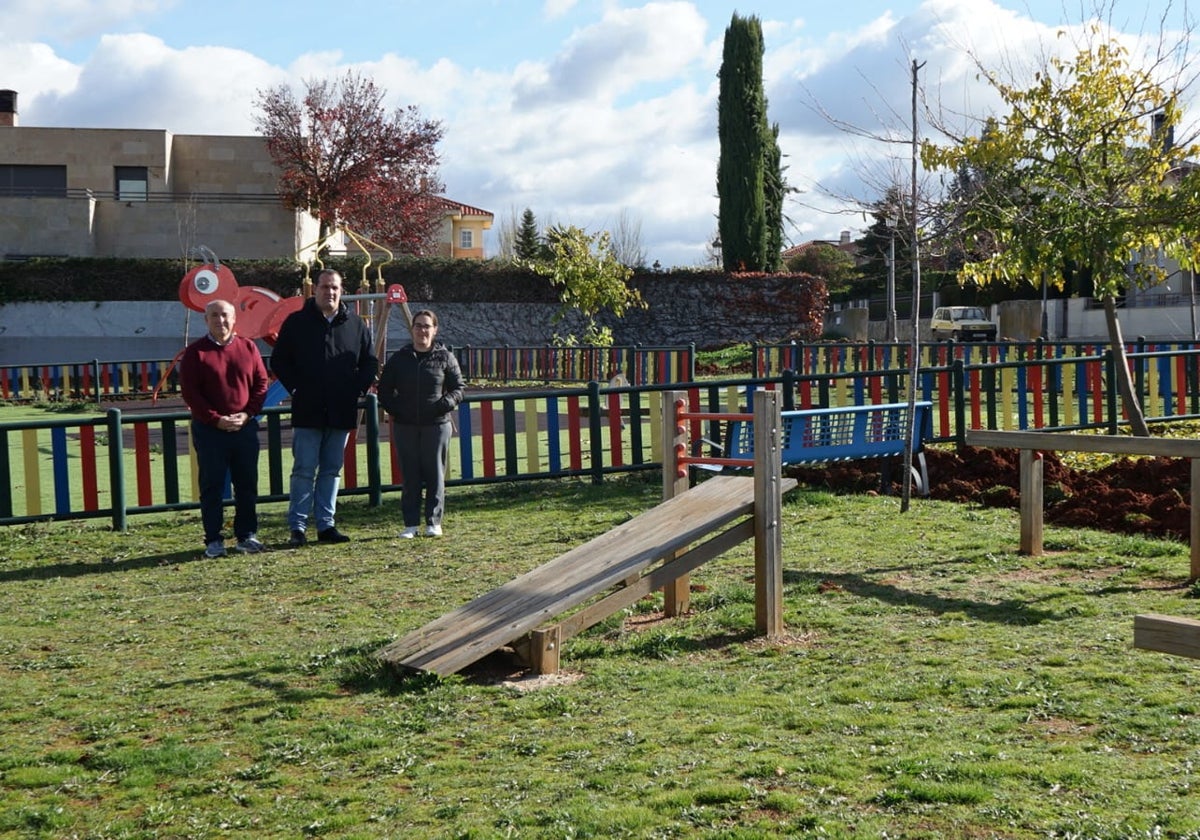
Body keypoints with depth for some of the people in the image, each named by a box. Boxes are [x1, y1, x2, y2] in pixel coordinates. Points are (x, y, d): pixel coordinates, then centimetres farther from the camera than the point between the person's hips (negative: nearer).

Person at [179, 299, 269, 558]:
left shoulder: (248, 347, 7)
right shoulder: (195, 352, -1)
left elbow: (261, 382, 7)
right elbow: (190, 392, -5)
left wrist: (247, 413, -7)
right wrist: (216, 419, -13)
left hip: (245, 427, 3)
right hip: (209, 429, -3)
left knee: (247, 484, 7)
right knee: (212, 486, 1)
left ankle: (247, 535, 17)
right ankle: (213, 540, 7)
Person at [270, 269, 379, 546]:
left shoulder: (356, 324, 8)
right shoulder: (297, 322, 2)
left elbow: (370, 362, 14)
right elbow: (279, 360, 5)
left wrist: (357, 389, 1)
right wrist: (296, 388, -4)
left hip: (342, 412, 3)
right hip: (308, 411, -3)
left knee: (332, 470, 9)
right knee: (304, 470, -3)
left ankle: (326, 524, 15)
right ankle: (297, 527, 2)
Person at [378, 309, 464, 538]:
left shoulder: (445, 358, 3)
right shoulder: (399, 358, 8)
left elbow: (458, 388, 7)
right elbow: (384, 390, 13)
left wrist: (446, 403, -13)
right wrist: (394, 409, -3)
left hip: (437, 425, -1)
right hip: (405, 427, 1)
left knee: (435, 474, 1)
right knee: (410, 475, 3)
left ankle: (433, 521, 9)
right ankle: (411, 523, 9)